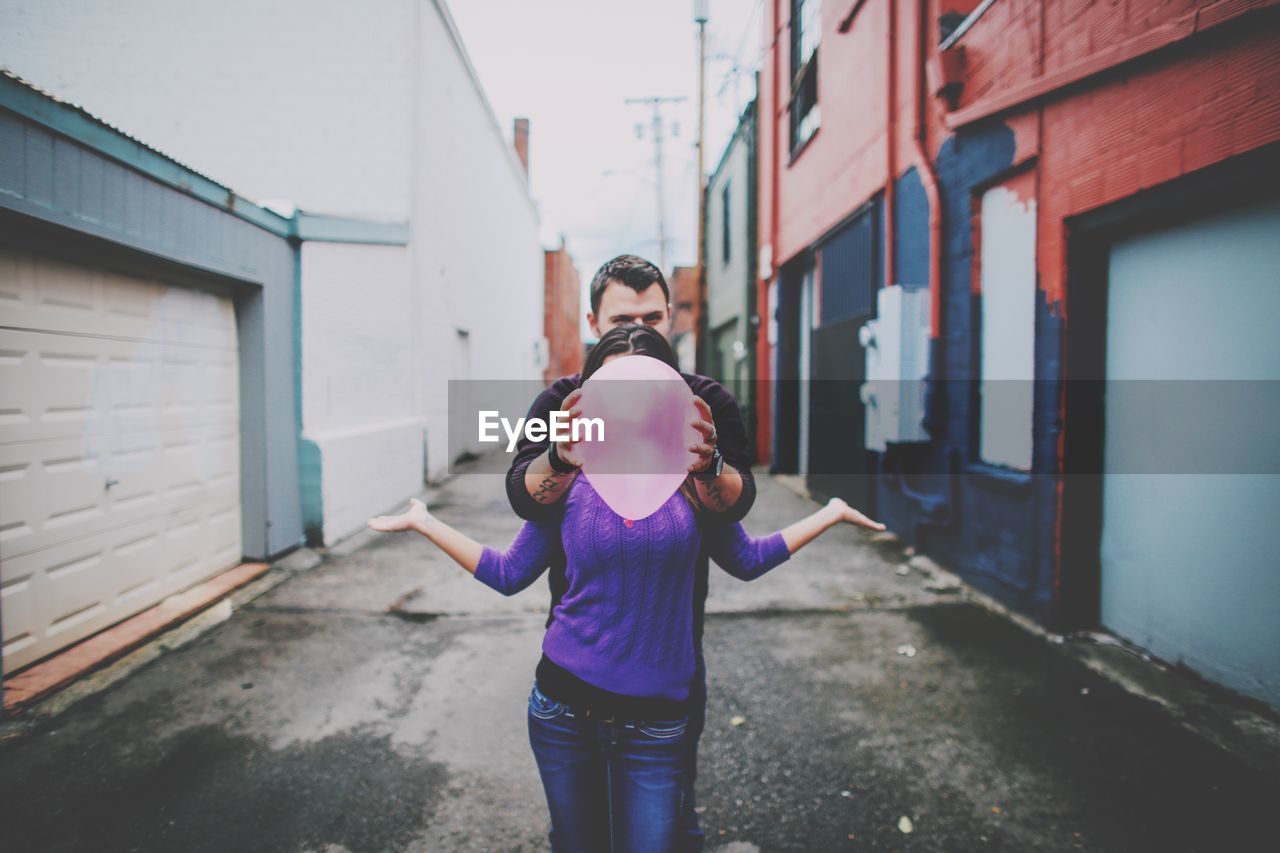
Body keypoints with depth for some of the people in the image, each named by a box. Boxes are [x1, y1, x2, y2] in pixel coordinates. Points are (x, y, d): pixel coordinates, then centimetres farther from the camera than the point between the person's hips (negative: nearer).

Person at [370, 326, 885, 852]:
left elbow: (745, 561, 8)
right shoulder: (568, 476, -6)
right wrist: (422, 521, 4)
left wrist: (830, 514, 11)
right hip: (564, 709, 1)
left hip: (655, 721, -1)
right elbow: (509, 574, 4)